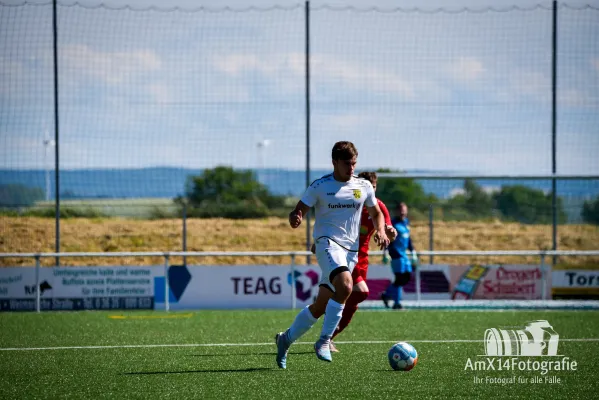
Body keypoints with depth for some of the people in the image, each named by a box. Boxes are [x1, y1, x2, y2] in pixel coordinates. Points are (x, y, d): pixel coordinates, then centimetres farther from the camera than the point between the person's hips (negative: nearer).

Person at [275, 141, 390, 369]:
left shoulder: (364, 186, 9)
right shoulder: (319, 187, -2)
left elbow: (376, 214, 21)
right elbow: (299, 211, -1)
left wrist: (381, 231, 1)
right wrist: (295, 219, -26)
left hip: (351, 250, 5)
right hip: (328, 243, -5)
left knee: (321, 306, 5)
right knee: (345, 286, -32)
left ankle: (286, 338, 25)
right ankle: (324, 341, -21)